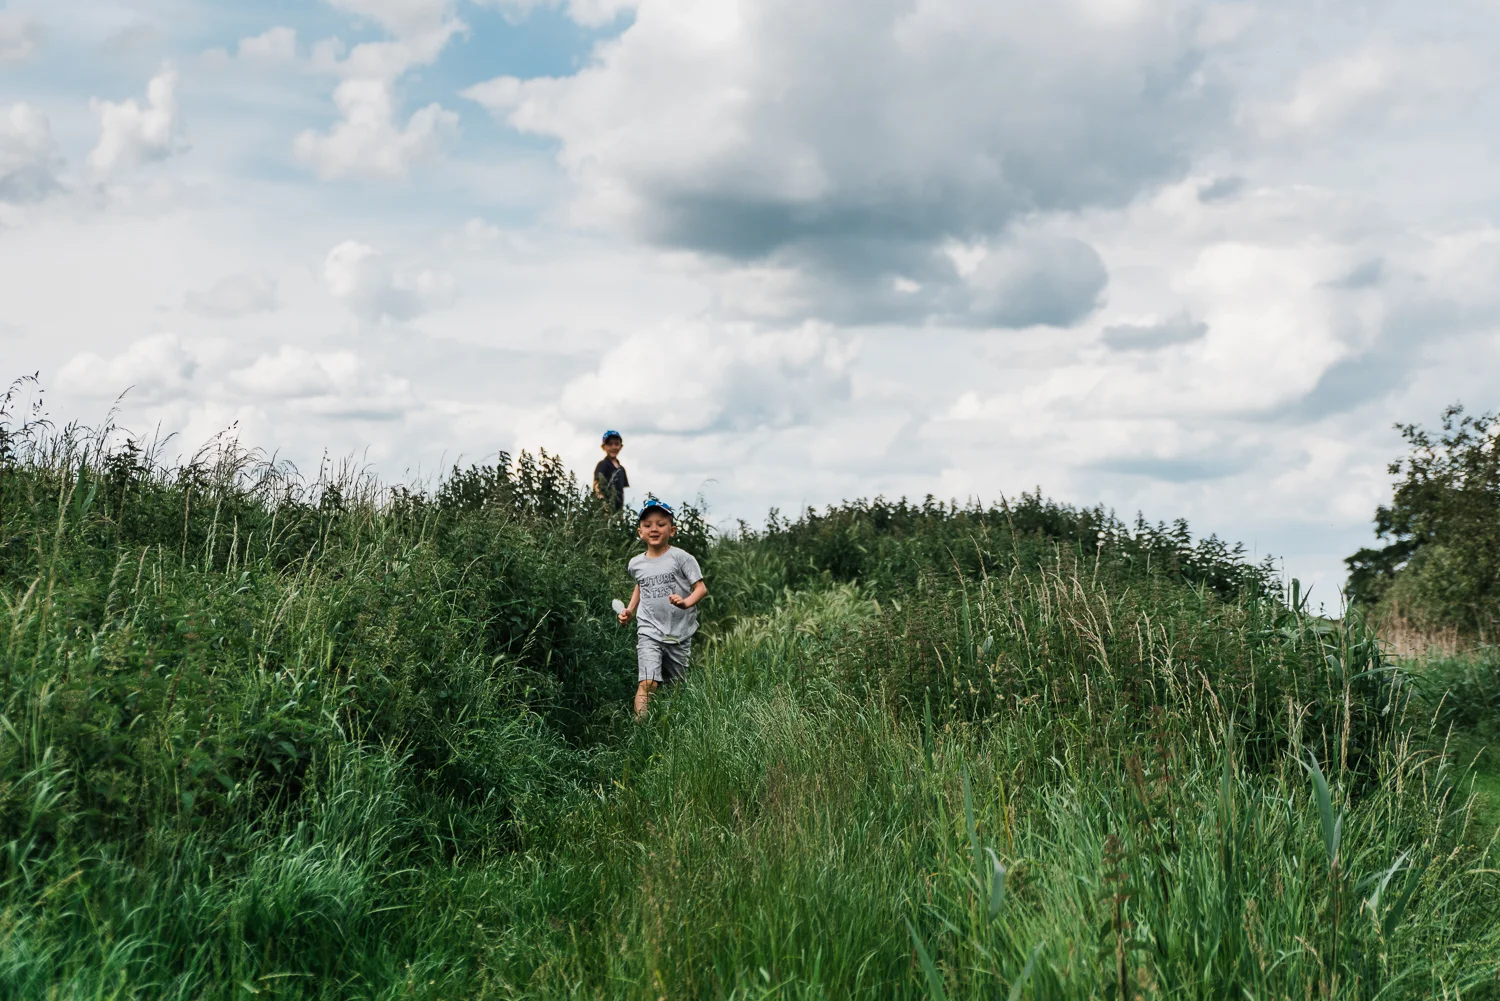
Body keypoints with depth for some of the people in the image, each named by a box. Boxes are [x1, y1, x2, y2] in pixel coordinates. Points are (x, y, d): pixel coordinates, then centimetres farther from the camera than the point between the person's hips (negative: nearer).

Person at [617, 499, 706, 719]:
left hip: (679, 632, -1)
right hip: (649, 631, 1)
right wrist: (630, 610, 16)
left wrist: (686, 602, -28)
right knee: (648, 683, -17)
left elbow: (701, 587, -9)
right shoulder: (636, 564, 7)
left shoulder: (681, 558, -6)